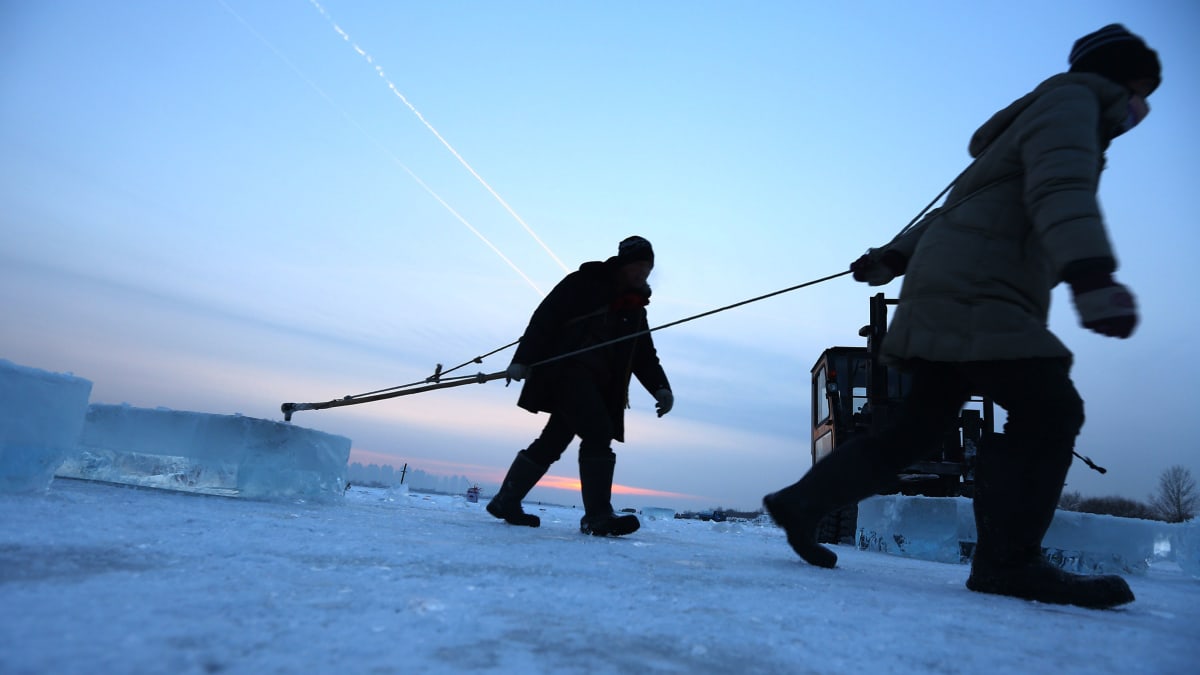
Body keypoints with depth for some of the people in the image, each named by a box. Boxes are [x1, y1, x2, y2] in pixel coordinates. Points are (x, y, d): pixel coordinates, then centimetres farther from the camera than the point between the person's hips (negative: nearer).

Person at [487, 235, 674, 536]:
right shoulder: (586, 282, -2)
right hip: (565, 369, -7)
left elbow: (645, 357, 14)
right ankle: (597, 515, -16)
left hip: (597, 384, 7)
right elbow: (545, 317, -8)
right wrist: (523, 359, -17)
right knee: (599, 434, -20)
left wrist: (661, 388, -3)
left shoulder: (636, 309, 18)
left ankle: (506, 501, 23)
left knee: (553, 442, 10)